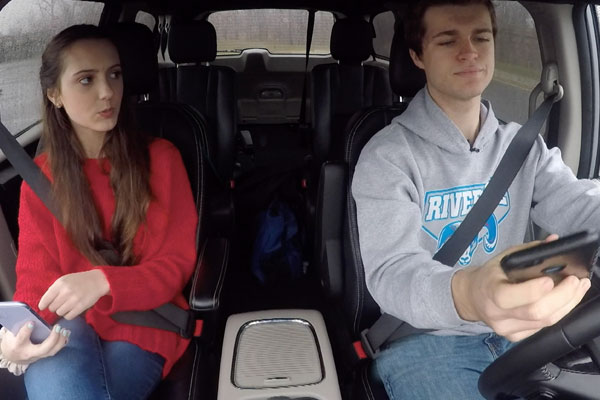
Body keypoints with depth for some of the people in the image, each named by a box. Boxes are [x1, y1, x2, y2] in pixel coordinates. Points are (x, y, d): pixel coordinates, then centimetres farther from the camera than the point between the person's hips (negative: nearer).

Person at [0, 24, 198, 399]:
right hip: (69, 323, 1)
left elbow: (177, 264, -6)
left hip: (144, 321, -1)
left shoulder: (160, 157, -1)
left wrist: (102, 282, -25)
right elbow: (36, 277, 2)